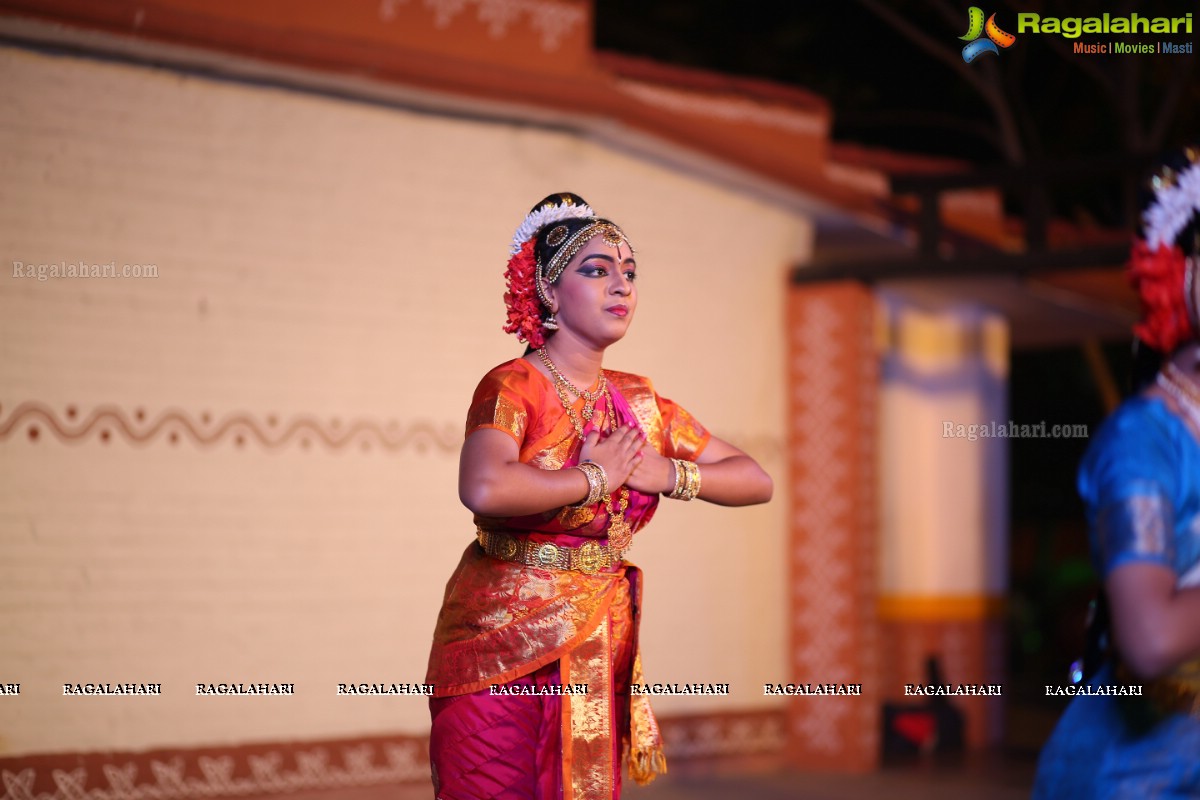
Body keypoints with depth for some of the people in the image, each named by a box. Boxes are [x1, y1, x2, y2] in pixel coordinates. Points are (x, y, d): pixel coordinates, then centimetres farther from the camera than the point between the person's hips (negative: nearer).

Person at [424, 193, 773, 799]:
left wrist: (670, 474, -5)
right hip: (504, 642, -6)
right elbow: (484, 489, -31)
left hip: (600, 648, 6)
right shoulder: (512, 387, -10)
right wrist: (595, 478, -17)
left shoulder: (638, 402, 10)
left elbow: (755, 481, 13)